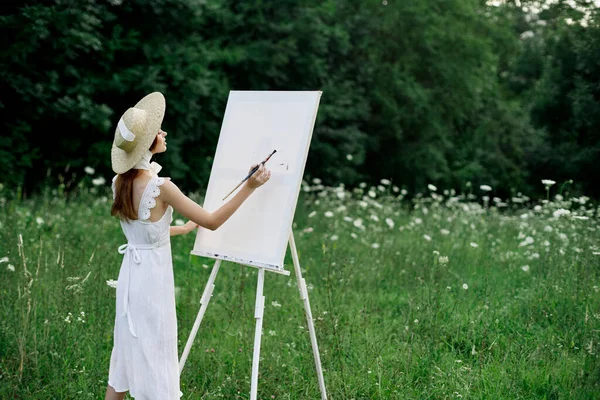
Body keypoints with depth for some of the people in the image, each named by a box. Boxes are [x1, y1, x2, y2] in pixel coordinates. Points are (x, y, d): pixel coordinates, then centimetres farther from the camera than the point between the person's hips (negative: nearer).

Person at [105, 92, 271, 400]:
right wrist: (249, 187, -12)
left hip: (131, 273, 8)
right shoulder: (159, 186, -21)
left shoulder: (119, 181, 3)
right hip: (153, 274, -7)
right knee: (154, 356, 2)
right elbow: (212, 221, -15)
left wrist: (184, 229, 28)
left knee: (127, 354, 17)